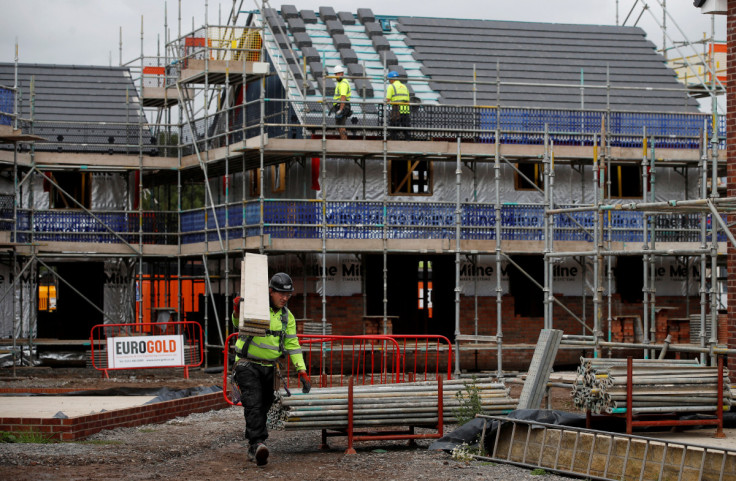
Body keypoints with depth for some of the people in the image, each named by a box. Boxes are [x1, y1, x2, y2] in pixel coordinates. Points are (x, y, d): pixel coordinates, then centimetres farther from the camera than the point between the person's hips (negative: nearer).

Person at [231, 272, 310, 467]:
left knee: (264, 407, 9)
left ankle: (253, 449, 19)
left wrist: (302, 371, 3)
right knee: (253, 404, -20)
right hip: (247, 365, -6)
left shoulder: (287, 317, 8)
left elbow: (292, 345, 10)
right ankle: (257, 444, -31)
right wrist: (237, 311, -44)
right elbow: (239, 323, -20)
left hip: (268, 367, 6)